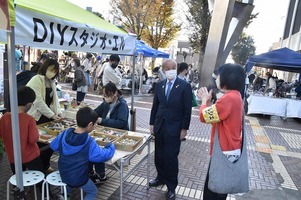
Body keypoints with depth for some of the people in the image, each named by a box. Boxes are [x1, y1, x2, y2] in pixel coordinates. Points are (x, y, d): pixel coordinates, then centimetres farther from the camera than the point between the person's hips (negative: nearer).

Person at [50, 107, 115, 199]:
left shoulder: (65, 133, -14)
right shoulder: (89, 143, -29)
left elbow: (53, 146, 2)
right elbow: (104, 155, -25)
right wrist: (111, 146, -8)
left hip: (63, 174, 6)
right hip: (78, 179, -6)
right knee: (93, 192, 21)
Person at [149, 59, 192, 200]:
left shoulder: (184, 86, -9)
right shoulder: (159, 85, 5)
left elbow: (187, 109, -9)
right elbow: (155, 105, 10)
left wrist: (184, 129, -9)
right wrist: (152, 123, 9)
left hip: (174, 129, -4)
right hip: (159, 127, 5)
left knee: (171, 158, 3)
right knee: (159, 156, 15)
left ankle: (171, 186, 22)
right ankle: (161, 177, 38)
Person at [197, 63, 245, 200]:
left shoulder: (229, 98, -25)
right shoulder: (235, 96, 8)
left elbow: (205, 116, -23)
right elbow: (216, 114, 15)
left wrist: (204, 100, -6)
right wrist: (208, 101, 5)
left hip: (225, 152, -10)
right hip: (229, 149, 10)